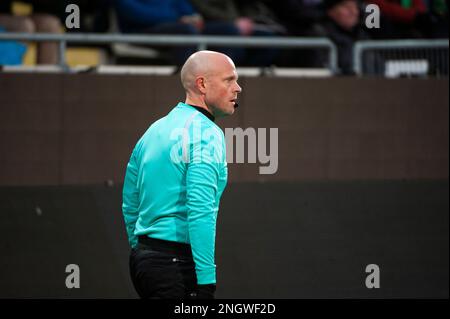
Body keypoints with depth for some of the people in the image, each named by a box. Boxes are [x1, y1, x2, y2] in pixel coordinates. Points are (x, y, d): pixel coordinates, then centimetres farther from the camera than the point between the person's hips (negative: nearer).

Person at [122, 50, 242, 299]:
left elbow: (130, 206, 21)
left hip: (142, 258, 9)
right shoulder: (206, 133, -11)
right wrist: (207, 282, -22)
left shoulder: (155, 129, 16)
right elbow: (201, 212, -21)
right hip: (177, 266, -9)